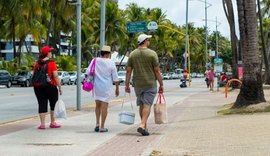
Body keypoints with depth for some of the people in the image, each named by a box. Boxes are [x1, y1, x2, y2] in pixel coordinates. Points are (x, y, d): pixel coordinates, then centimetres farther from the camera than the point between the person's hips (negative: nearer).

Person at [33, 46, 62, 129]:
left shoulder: (37, 63, 5)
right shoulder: (51, 63, -9)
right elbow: (55, 76, -13)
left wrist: (35, 85, 19)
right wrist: (59, 87, -8)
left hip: (38, 87, 4)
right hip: (50, 86, -4)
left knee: (42, 104, 4)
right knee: (53, 104, 11)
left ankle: (42, 124, -1)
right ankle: (53, 123, 17)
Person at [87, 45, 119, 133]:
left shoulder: (94, 61, 0)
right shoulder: (111, 63, -6)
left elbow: (88, 72, 0)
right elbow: (115, 77, -4)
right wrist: (117, 88, 5)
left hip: (96, 86, 3)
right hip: (106, 87, -3)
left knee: (98, 105, 18)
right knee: (104, 106, 2)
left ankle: (97, 123, 10)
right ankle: (102, 127, 3)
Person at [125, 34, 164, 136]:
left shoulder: (132, 54, 3)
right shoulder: (152, 54, -7)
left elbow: (128, 71, 2)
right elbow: (157, 71, -8)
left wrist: (127, 85, 7)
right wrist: (161, 84, -1)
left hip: (137, 84, 4)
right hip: (150, 84, -4)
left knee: (141, 105, 14)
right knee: (147, 105, -4)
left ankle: (145, 126, 21)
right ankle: (142, 125, -18)